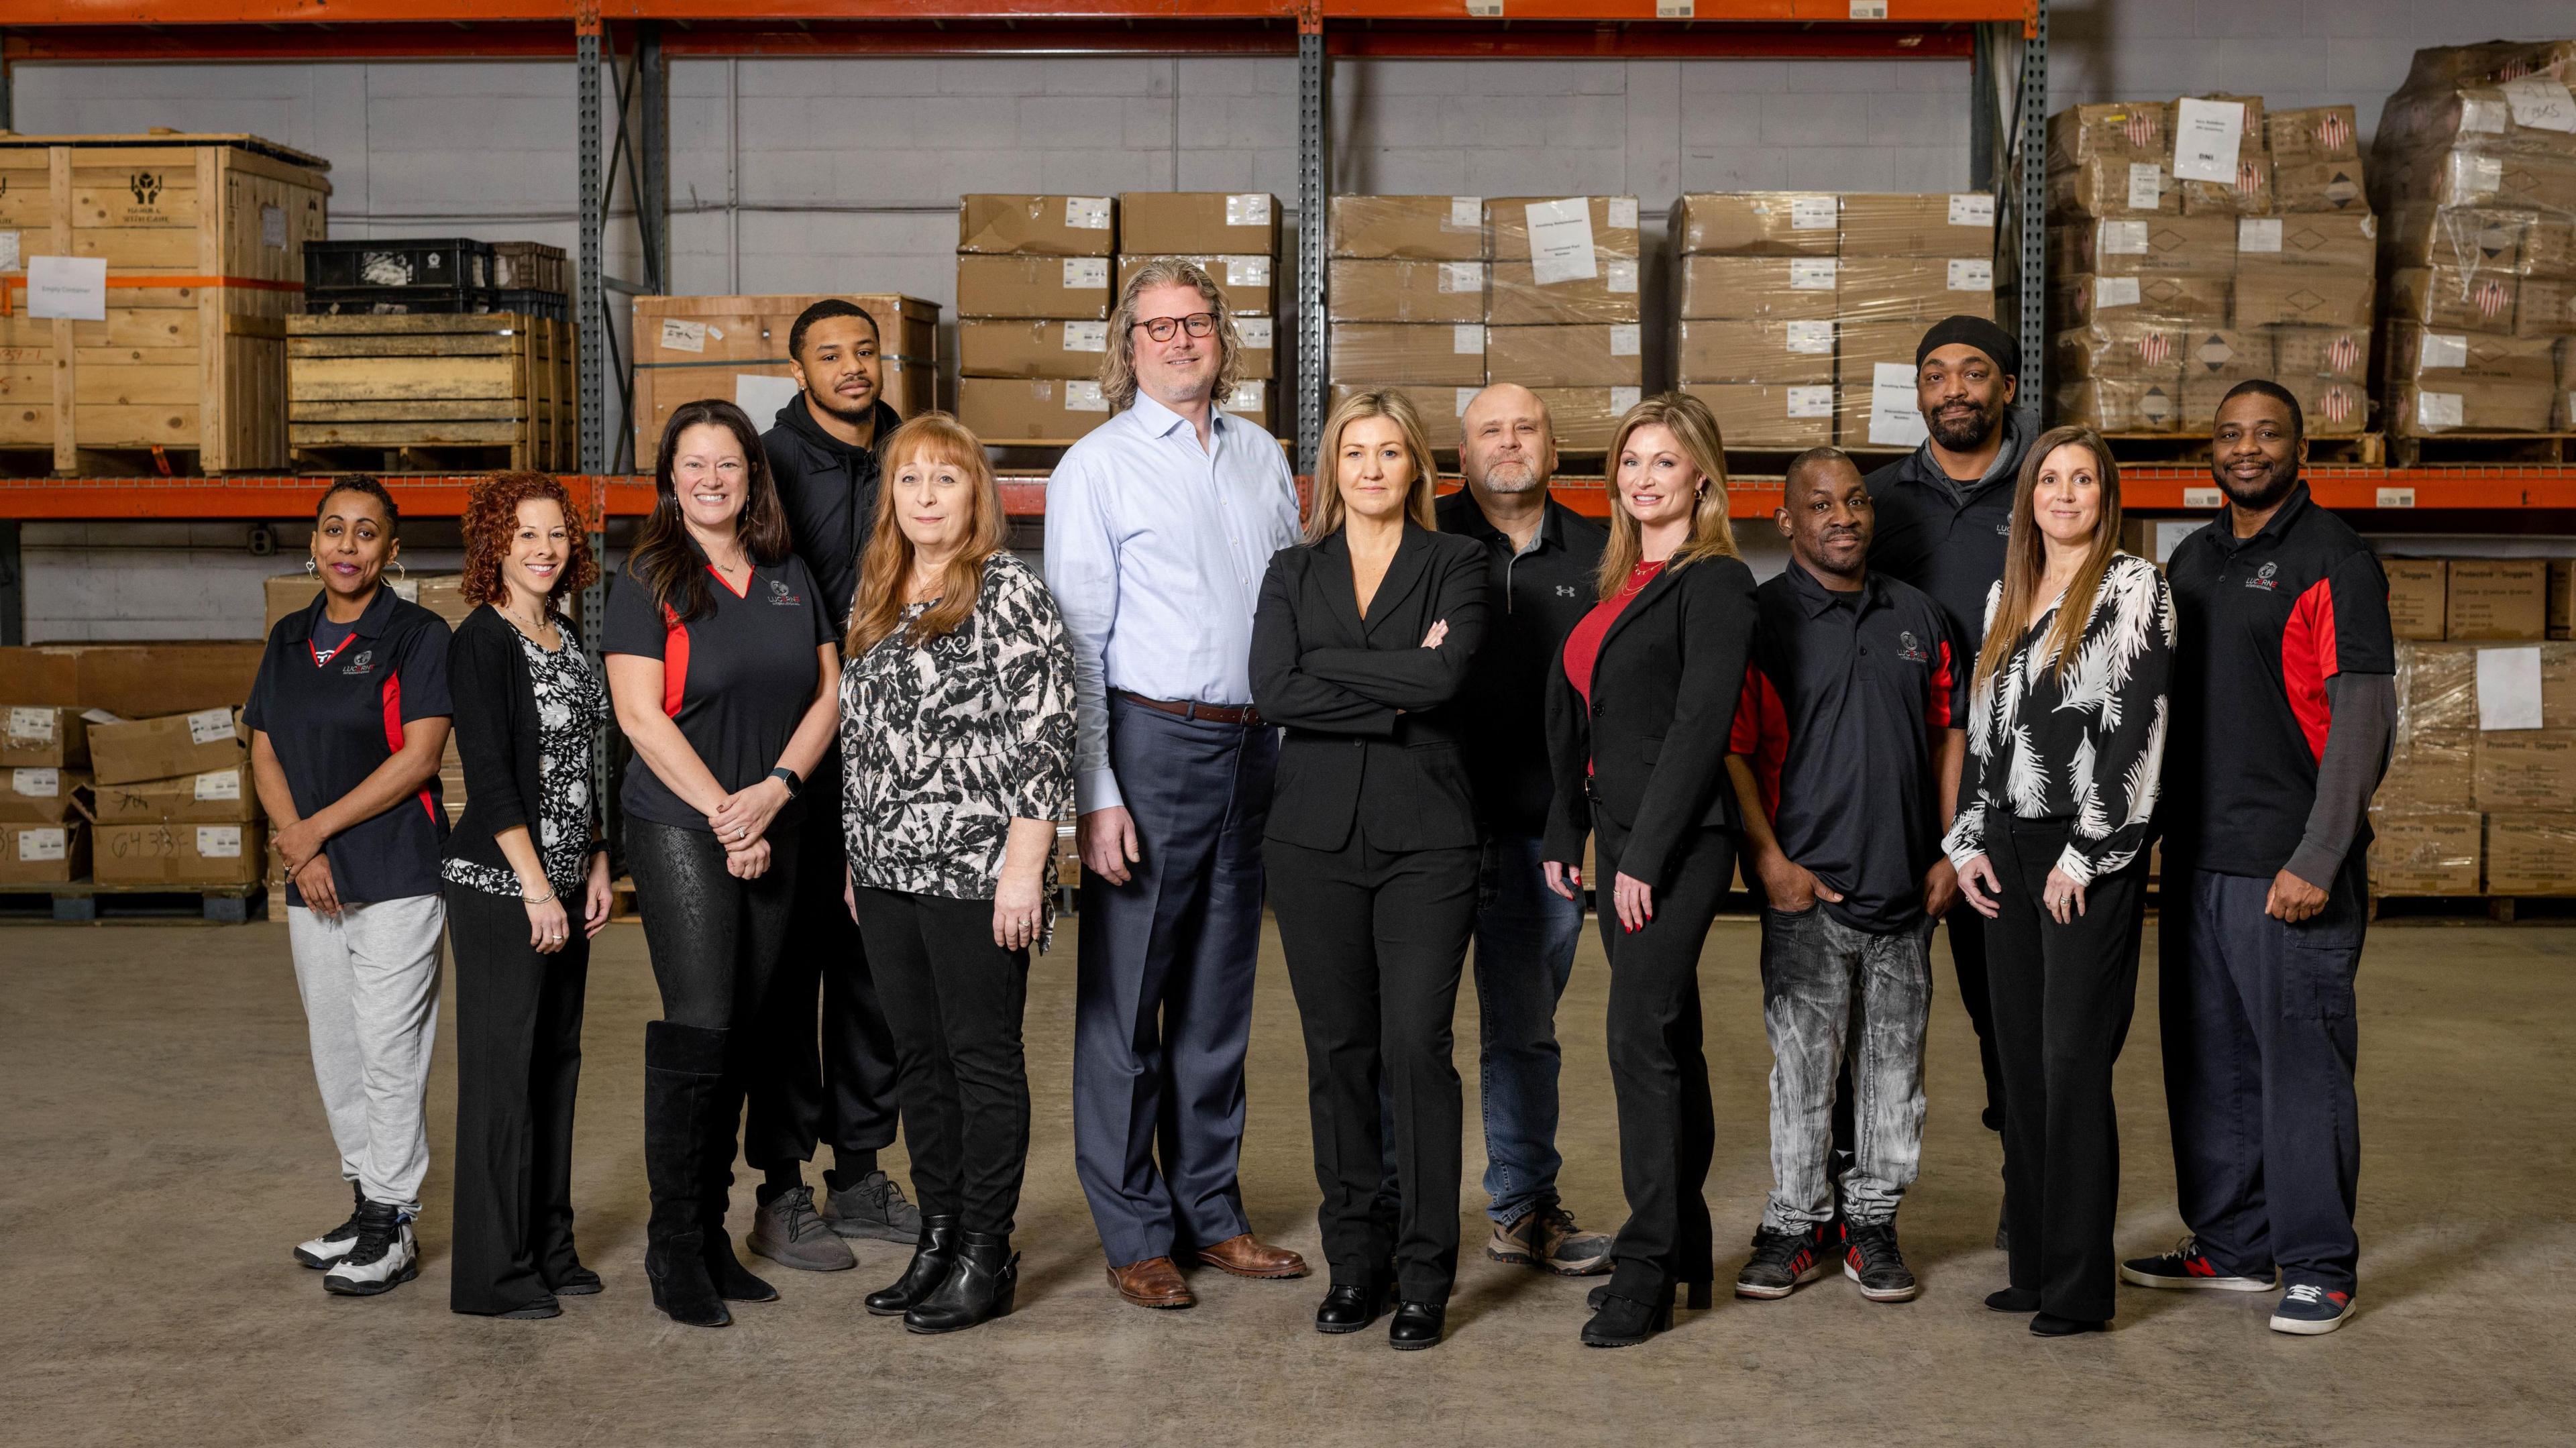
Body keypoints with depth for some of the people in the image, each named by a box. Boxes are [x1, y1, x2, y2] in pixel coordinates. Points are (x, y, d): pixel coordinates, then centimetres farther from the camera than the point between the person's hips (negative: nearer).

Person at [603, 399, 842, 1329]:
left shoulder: (790, 579, 12)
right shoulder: (648, 582, -2)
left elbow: (828, 695, 8)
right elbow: (640, 714, -9)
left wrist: (773, 790, -7)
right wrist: (723, 814, -13)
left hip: (772, 834, 5)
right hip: (678, 828, -5)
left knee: (743, 1032, 7)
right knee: (700, 1027, -11)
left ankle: (711, 1233, 15)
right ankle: (674, 1248, -1)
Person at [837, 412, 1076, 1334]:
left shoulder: (1010, 592, -8)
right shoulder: (876, 598, 14)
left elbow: (1043, 732, -14)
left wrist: (1025, 864, -18)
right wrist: (858, 858, 18)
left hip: (977, 872, -7)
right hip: (887, 871, 7)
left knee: (984, 1055, 1)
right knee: (919, 1055, 12)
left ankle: (987, 1258, 9)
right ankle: (938, 1238, 23)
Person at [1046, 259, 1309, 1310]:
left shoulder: (1261, 456, 13)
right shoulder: (1097, 465, -2)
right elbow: (1077, 641, -7)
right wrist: (1096, 794, -13)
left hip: (1254, 747, 5)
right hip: (1150, 743, -5)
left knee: (1220, 993, 12)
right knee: (1126, 994, 0)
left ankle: (1211, 1212, 23)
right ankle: (1135, 1235, 9)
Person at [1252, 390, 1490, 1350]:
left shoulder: (1456, 565, 4)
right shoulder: (1294, 573, 12)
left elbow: (1444, 676, -14)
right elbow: (1271, 692, -5)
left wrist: (1326, 665, -8)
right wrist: (1392, 699, -10)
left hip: (1424, 837, -3)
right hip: (1316, 838, 3)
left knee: (1416, 1047, -7)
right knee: (1338, 1052, 6)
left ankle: (1425, 1276, 2)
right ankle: (1356, 1262, 16)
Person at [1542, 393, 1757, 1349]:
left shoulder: (1716, 583, -9)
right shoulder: (1618, 581, 16)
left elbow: (1700, 726, -16)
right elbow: (1575, 716, 18)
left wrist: (1646, 855, -18)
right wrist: (1566, 833, 12)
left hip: (1679, 841, -8)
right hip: (1620, 836, 8)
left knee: (1642, 1039, -10)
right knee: (1668, 1039, 13)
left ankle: (1646, 1270, -3)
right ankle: (1686, 1249, 22)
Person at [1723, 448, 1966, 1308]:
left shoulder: (1918, 617, 12)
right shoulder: (1759, 618, -2)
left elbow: (1950, 734, 15)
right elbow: (1732, 750, -5)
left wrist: (1950, 852, 7)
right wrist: (1769, 858, -12)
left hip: (1906, 885, 4)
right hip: (1806, 884, -4)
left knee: (1894, 1063, 9)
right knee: (1802, 1061, 1)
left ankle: (1873, 1222, 20)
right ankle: (1796, 1226, 12)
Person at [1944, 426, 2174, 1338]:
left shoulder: (2135, 589, -3)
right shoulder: (2005, 596, 16)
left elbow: (2137, 732, -11)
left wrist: (2083, 855, -15)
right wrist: (1969, 842, 8)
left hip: (2091, 853, -6)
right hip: (2008, 850, 7)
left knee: (2074, 1061, -7)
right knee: (2021, 1060, 8)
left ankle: (2080, 1288, -2)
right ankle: (2034, 1266, 16)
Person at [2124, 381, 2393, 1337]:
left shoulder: (2333, 559, -6)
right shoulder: (2192, 561, 16)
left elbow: (2364, 716, -12)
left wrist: (2317, 859, -17)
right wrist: (2157, 831, 13)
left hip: (2290, 865, -7)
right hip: (2197, 859, 7)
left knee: (2301, 1060, -3)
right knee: (2209, 1060, 12)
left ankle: (2319, 1265, 7)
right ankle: (2232, 1247, 23)